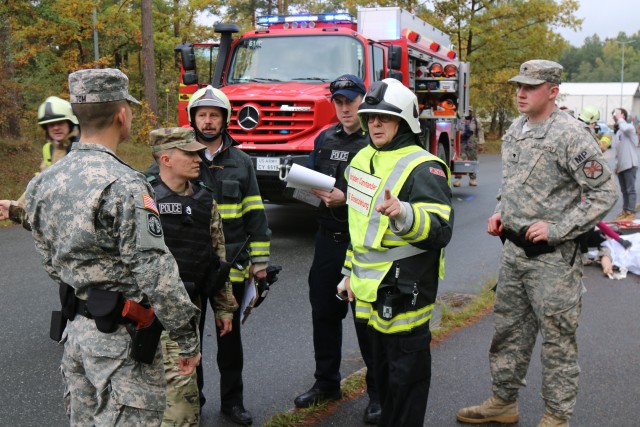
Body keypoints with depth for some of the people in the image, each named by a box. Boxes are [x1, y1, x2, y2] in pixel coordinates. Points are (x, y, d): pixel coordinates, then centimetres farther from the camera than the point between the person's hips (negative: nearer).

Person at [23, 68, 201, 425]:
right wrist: (188, 338, -14)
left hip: (74, 327, 8)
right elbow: (156, 273, -22)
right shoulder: (123, 185, -21)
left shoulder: (46, 181, 4)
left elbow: (50, 259, 12)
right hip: (121, 336, -8)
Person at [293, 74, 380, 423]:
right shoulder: (324, 139, 12)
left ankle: (378, 393, 16)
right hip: (328, 237, 6)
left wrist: (345, 198, -24)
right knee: (324, 311, 14)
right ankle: (326, 382, 31)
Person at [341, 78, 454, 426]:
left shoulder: (422, 168, -15)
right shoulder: (363, 159, 12)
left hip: (404, 293, -8)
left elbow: (441, 230, -25)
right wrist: (351, 271, 21)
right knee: (382, 370, 21)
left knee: (405, 375, 3)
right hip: (370, 292, 8)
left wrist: (404, 214, -43)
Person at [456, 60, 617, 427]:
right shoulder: (515, 131, 8)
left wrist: (556, 229, -20)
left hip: (553, 257, -8)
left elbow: (604, 194, -16)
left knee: (558, 340, 5)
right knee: (509, 329, 17)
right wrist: (500, 213, 6)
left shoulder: (571, 135, -16)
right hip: (514, 250, 8)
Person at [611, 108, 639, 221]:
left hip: (630, 165, -8)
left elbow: (625, 128, -33)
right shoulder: (618, 131, 19)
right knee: (624, 190, 12)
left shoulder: (629, 127, -5)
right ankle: (625, 211, 18)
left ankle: (631, 213, -3)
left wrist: (619, 118, -16)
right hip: (621, 166, 8)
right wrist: (616, 165, 17)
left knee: (630, 190, -5)